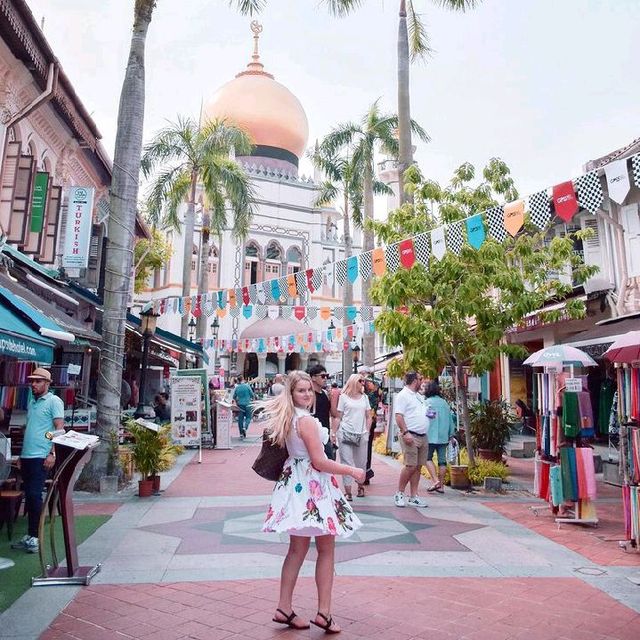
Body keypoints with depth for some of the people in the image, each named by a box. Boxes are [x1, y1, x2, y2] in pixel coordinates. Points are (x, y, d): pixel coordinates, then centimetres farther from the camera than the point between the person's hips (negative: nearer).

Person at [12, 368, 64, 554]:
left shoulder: (54, 401, -6)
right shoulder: (32, 402, 17)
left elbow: (60, 428, -12)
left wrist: (53, 453, -18)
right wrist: (21, 455, 20)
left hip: (41, 456, -7)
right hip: (27, 456, 7)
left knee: (34, 495, -7)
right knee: (29, 496, 10)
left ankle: (34, 537, 1)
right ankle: (30, 535, 18)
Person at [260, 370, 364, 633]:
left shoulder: (286, 418, 6)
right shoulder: (307, 421, -20)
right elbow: (320, 462, -20)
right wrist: (352, 471, -11)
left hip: (295, 484, 8)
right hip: (313, 487, -8)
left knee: (297, 549, 15)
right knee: (326, 549, 5)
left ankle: (284, 608, 21)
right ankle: (323, 613, 11)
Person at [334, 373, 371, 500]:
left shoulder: (364, 397, 11)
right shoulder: (344, 397, 3)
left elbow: (368, 417, 14)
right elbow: (339, 417, 4)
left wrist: (367, 432, 4)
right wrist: (334, 432, -3)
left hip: (361, 435, 3)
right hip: (345, 434, -3)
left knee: (361, 462, 9)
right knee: (347, 462, -4)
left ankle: (360, 486, 27)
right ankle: (348, 492, -2)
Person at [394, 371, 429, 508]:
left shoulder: (418, 396, 21)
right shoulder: (403, 395, -7)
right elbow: (398, 416, -16)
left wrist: (430, 414, 12)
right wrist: (405, 432, -24)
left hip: (423, 436, 9)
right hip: (411, 436, -8)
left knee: (418, 467, 8)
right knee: (411, 466, -12)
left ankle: (414, 497, 13)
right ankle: (399, 494, 2)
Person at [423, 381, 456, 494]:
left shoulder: (427, 402, -5)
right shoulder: (445, 403, 10)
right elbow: (451, 420, 13)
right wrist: (451, 435, 20)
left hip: (430, 435, -5)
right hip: (443, 436, 5)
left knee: (428, 458, 6)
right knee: (442, 460, 8)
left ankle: (436, 481, -9)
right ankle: (441, 485, 11)